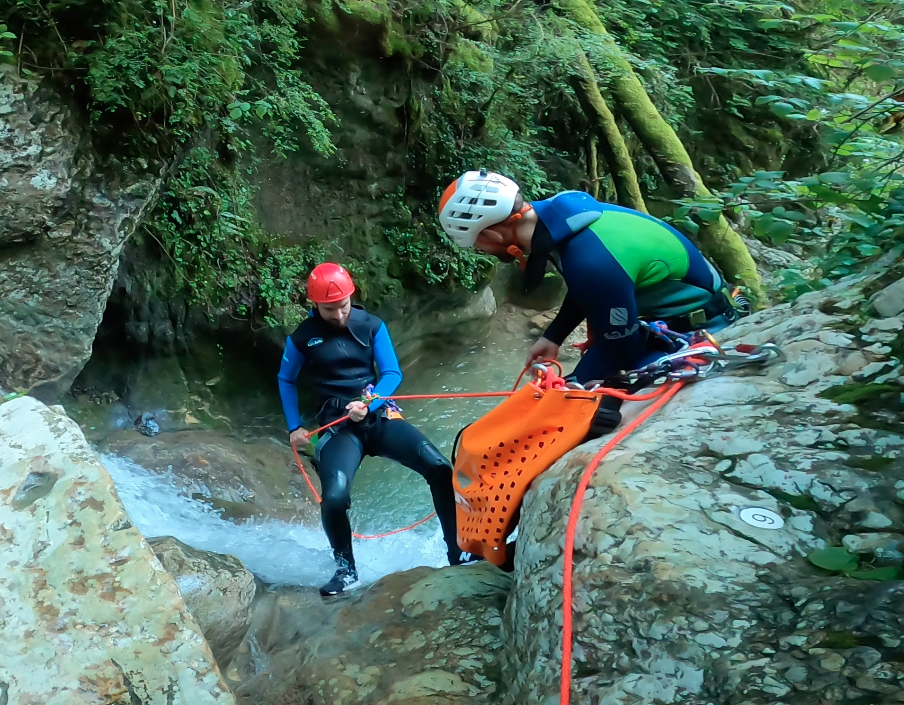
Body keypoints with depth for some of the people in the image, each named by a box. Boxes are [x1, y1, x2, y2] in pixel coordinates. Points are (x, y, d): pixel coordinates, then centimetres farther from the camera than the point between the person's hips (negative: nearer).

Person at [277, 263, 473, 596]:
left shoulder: (371, 326, 1)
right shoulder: (302, 337, 0)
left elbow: (392, 373, 2)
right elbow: (286, 380, 16)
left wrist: (368, 404, -16)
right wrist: (294, 427, 9)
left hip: (380, 416, 2)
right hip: (339, 427, -1)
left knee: (440, 468, -18)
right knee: (334, 497, -28)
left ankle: (459, 552, -1)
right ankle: (346, 569, 1)